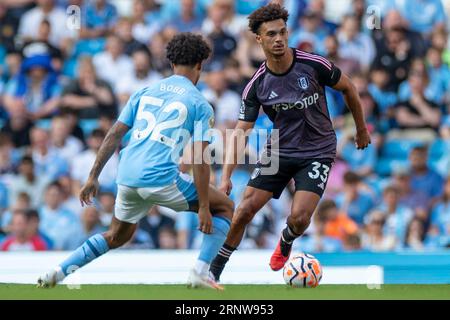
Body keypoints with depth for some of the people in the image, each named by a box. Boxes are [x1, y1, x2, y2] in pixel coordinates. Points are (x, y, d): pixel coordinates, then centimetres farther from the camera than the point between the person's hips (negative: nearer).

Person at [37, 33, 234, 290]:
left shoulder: (145, 92, 18)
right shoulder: (200, 105, 3)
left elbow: (114, 136, 14)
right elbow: (200, 160, -5)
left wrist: (93, 177, 19)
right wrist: (203, 208, -4)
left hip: (127, 178, 5)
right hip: (162, 179, -5)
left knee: (118, 236, 29)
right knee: (225, 206, 13)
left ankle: (57, 272, 18)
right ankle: (200, 273, 0)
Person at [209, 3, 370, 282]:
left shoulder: (314, 65, -16)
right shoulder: (257, 85, -11)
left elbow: (348, 88, 2)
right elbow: (240, 132, -10)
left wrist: (361, 129, 12)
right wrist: (227, 176, -21)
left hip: (317, 152, -2)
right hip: (278, 151, 2)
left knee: (299, 218, -18)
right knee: (244, 211, -10)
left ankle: (286, 242, 19)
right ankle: (213, 271, 6)